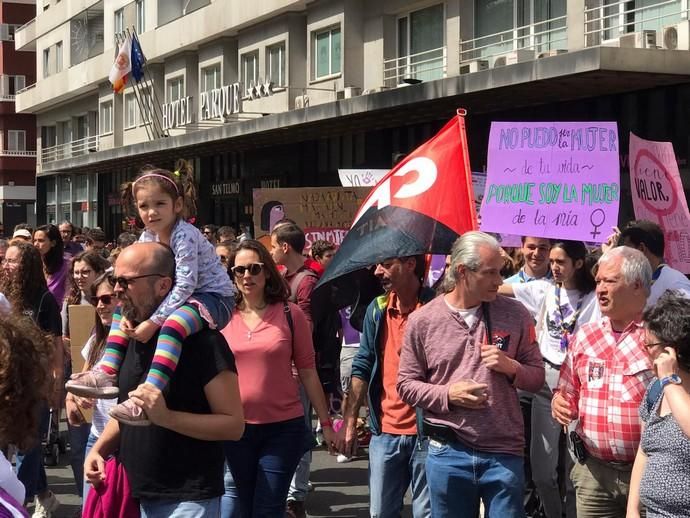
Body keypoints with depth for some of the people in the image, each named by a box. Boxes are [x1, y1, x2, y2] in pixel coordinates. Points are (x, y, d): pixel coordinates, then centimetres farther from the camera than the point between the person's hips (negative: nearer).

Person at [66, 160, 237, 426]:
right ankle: (108, 372, -2)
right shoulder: (148, 238, 3)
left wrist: (153, 321, -31)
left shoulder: (185, 235, -22)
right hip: (180, 297, 9)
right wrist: (129, 315, -14)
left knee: (173, 323, -38)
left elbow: (185, 284, -29)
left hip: (214, 297, -9)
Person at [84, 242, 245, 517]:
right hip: (139, 495, 7)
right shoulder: (133, 339, 8)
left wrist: (166, 417, -28)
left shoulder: (203, 341, -15)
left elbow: (234, 425, -18)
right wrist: (99, 449, 2)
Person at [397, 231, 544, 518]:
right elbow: (406, 384, 3)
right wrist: (448, 395, -12)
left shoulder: (515, 314, 2)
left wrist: (512, 367, -13)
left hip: (504, 453, 0)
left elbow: (537, 377, 8)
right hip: (447, 453, 0)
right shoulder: (423, 320, -1)